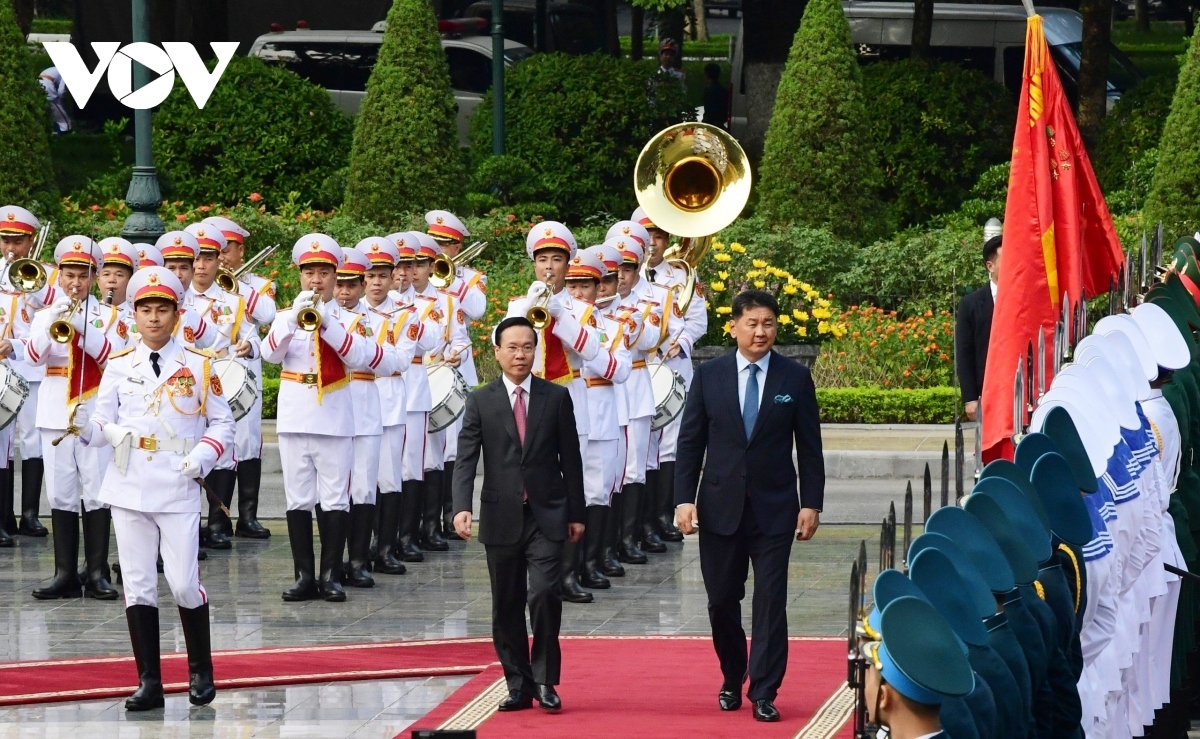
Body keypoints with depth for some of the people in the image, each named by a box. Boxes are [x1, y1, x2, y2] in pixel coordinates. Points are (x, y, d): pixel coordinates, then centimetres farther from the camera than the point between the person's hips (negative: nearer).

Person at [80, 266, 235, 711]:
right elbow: (104, 423, 3)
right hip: (129, 489, 2)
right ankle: (149, 682, 9)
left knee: (184, 584, -4)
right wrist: (88, 430, -20)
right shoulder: (118, 366, 6)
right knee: (138, 585, 3)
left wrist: (203, 456, -10)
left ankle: (201, 672, 15)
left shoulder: (199, 365, 2)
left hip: (178, 489, -2)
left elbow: (222, 423, 7)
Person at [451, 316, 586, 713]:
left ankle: (544, 680, -2)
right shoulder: (480, 402, 3)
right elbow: (466, 459, -3)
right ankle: (519, 685, 14)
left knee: (544, 594, -15)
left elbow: (570, 457, 7)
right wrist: (462, 507, -18)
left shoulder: (557, 397, 4)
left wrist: (576, 513, 6)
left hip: (547, 516, -1)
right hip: (501, 517, 1)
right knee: (507, 605, 5)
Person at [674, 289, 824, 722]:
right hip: (720, 505, 1)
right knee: (722, 600, 8)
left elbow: (809, 446, 2)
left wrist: (811, 503, -3)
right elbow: (690, 442, 3)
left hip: (774, 507, -1)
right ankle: (732, 680, 28)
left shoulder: (795, 378, 1)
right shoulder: (709, 376, 2)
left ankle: (764, 694, 1)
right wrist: (684, 498, -5)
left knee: (771, 601, -4)